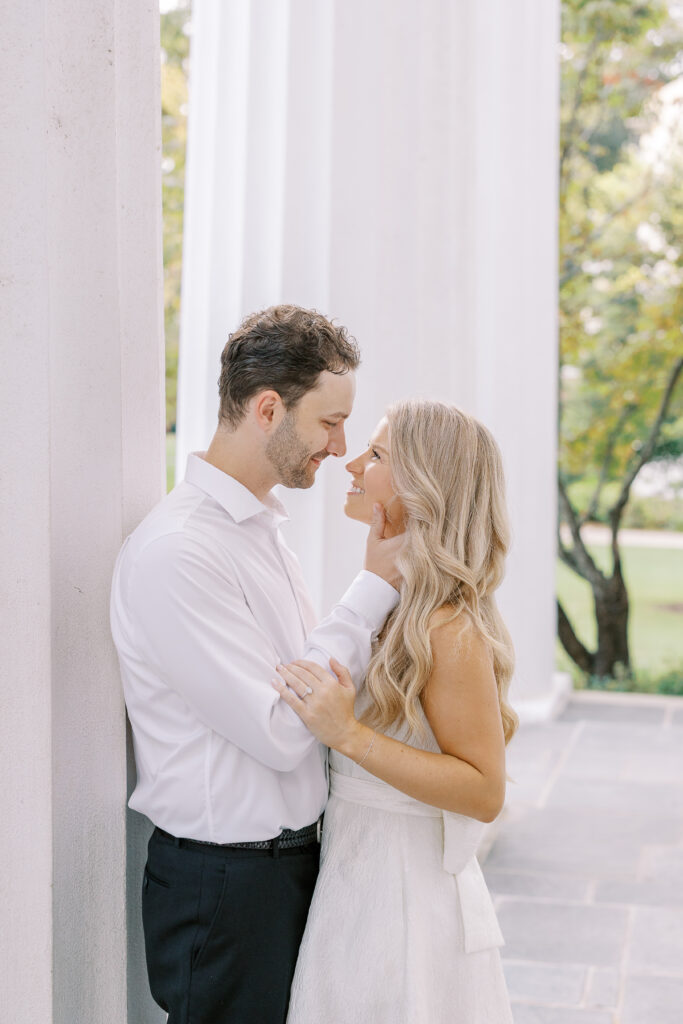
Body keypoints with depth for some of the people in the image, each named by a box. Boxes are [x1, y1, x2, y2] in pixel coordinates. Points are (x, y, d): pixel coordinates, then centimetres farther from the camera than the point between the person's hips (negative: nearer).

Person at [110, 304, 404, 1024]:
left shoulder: (263, 531, 9)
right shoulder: (174, 552, -22)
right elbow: (280, 732, -24)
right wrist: (376, 584, -19)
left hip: (292, 858, 9)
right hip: (225, 889, -9)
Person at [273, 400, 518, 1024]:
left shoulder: (451, 628, -21)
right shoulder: (392, 604, 5)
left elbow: (485, 792, -22)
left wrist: (347, 733, -28)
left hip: (408, 903, -8)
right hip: (355, 884, 8)